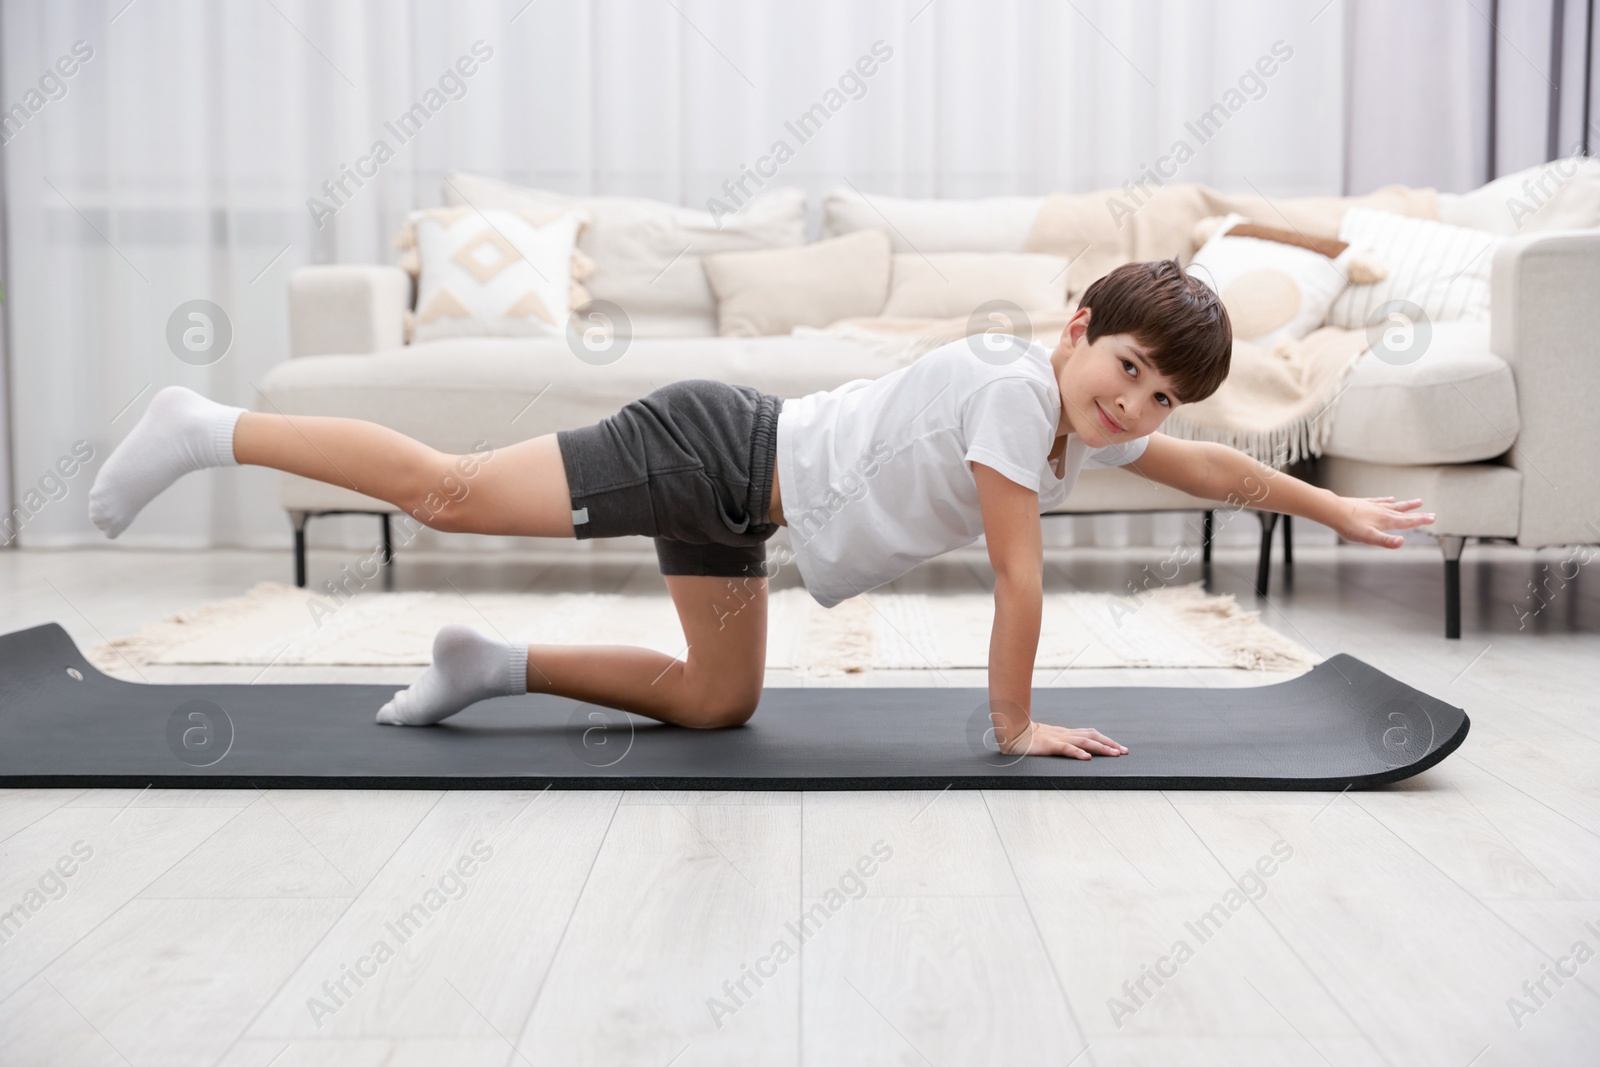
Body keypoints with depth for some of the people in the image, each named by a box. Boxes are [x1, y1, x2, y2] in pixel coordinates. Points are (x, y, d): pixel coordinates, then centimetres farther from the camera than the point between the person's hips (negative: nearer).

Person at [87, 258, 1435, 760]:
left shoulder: (1099, 426, 6)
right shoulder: (1012, 387, -21)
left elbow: (1214, 467, 21)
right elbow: (1019, 576, -20)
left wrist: (1337, 507, 24)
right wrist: (1016, 725, -11)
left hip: (737, 498, 9)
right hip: (715, 452, -9)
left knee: (714, 701, 12)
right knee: (453, 492, -8)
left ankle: (498, 665, 19)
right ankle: (210, 428, 5)